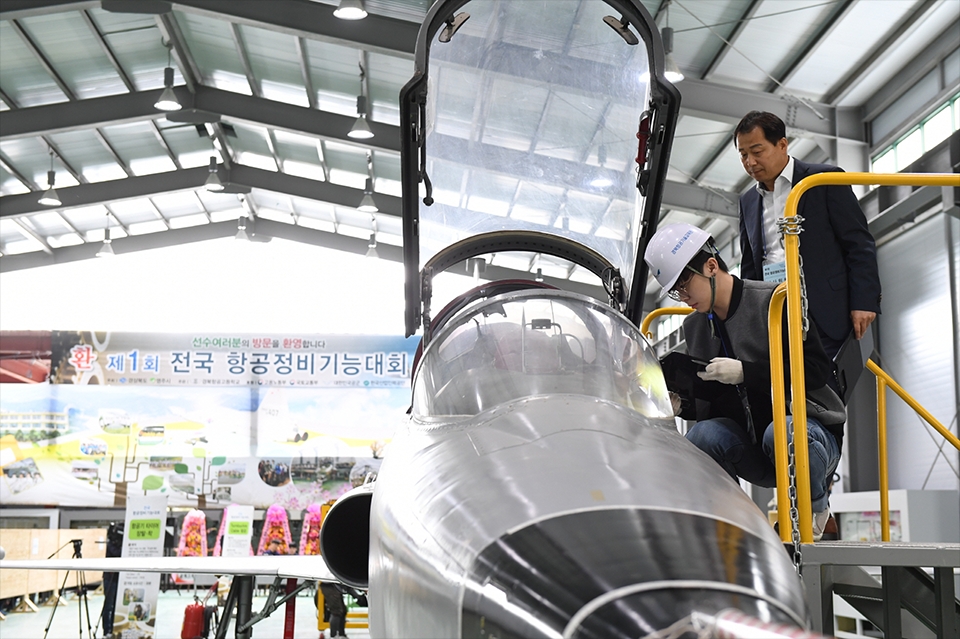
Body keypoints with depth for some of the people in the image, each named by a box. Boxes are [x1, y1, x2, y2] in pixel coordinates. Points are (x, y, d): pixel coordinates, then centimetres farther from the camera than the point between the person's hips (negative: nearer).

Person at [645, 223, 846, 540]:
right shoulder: (694, 326, 9)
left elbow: (818, 369, -18)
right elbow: (708, 406, 11)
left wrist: (744, 372, -24)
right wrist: (680, 405, -12)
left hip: (809, 432, -4)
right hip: (754, 454, 4)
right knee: (702, 434, -26)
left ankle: (816, 508, -7)